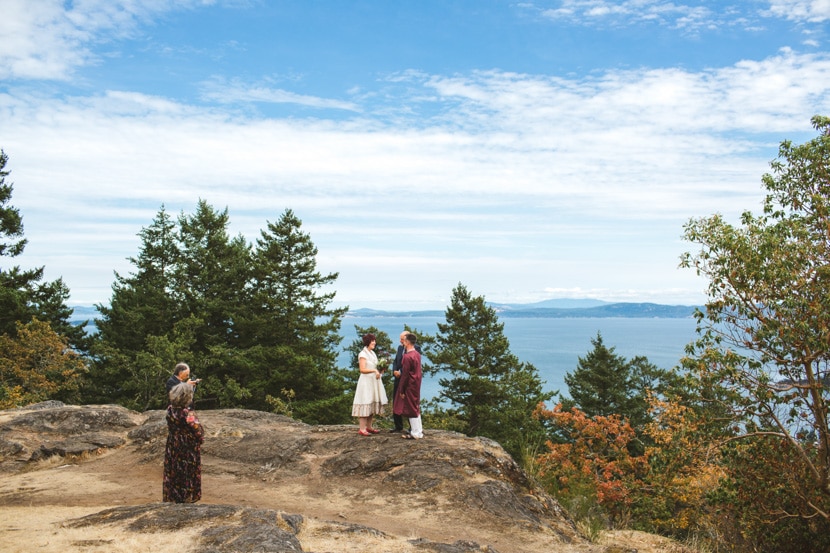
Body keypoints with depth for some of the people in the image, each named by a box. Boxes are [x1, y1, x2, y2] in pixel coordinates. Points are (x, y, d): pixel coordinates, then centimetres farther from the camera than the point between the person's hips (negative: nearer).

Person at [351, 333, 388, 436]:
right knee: (365, 404, -8)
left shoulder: (372, 353, 15)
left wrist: (379, 370, 4)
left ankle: (369, 427, 16)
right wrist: (374, 370, -20)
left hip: (374, 381, 8)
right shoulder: (363, 354, -9)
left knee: (372, 404, 9)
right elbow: (362, 369, -15)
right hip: (366, 382, -8)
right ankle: (362, 429, -6)